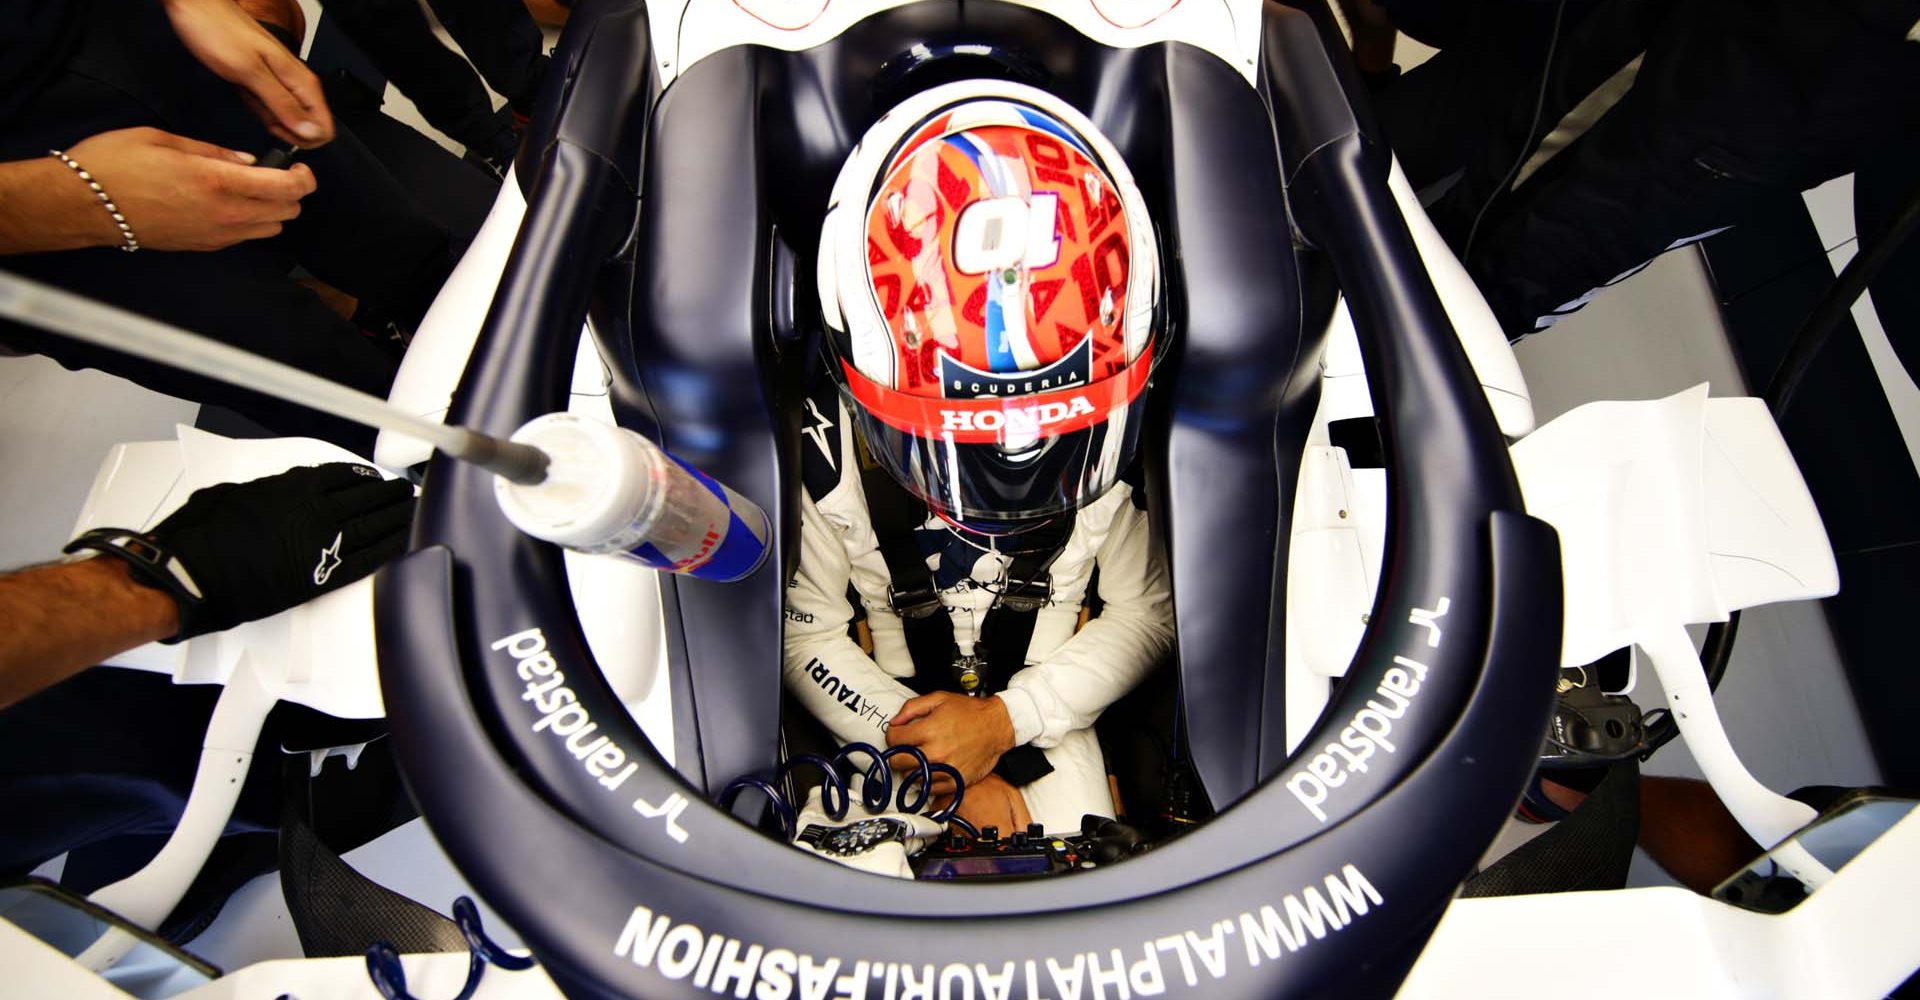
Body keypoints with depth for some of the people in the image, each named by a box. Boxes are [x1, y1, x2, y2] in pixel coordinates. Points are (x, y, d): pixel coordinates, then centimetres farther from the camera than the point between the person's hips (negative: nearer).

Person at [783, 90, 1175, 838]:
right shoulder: (830, 448, -20)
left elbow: (1147, 613, -6)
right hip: (884, 718, 0)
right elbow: (805, 634, -11)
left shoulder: (1115, 439, -17)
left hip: (1047, 723, 1)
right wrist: (933, 764, -15)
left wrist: (1005, 719, -16)